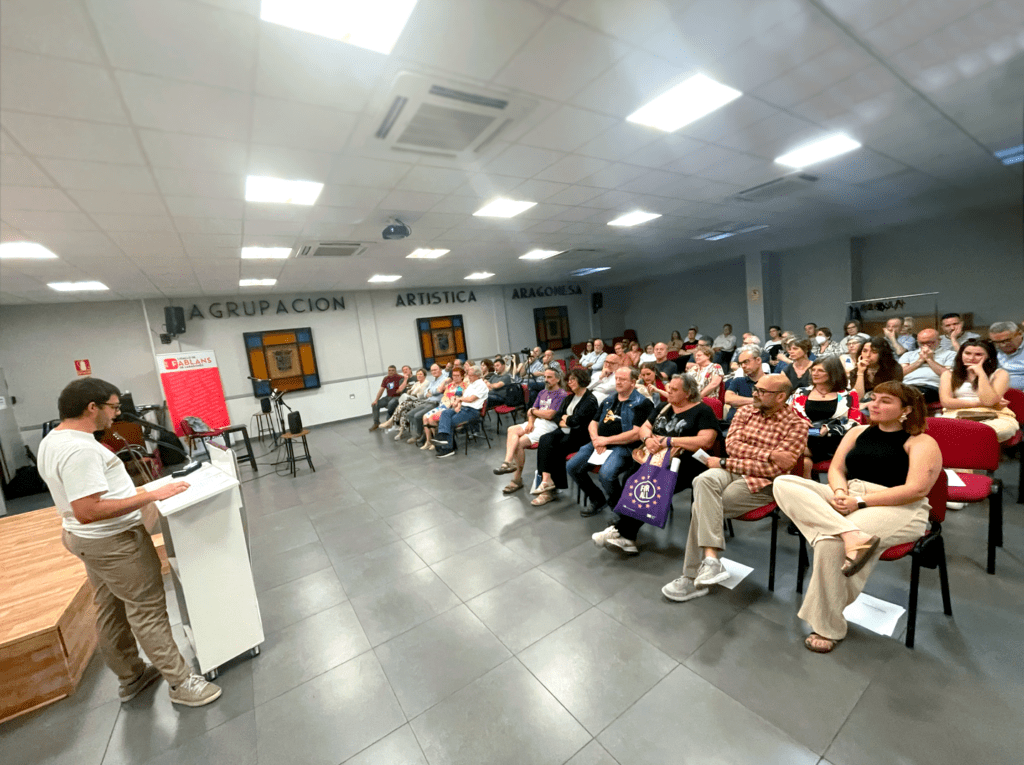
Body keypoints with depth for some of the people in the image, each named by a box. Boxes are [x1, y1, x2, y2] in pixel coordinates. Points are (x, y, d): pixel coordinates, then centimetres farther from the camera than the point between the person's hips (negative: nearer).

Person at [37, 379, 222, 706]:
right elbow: (87, 511, -33)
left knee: (111, 611, 21)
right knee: (148, 611, 0)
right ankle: (181, 683, 13)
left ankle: (130, 677, 38)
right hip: (114, 542, -10)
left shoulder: (52, 441, 6)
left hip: (88, 539, 11)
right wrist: (151, 495, -32)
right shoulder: (79, 449, -28)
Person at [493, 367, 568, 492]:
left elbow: (549, 415, -14)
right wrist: (530, 422, -6)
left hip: (549, 425, -8)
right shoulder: (542, 393, 22)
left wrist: (533, 411, 2)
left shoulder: (561, 395, -5)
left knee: (519, 442, -22)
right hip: (535, 422, 8)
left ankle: (517, 478, -6)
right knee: (512, 430, -20)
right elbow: (532, 411, 16)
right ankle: (508, 462, -31)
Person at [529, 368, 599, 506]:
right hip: (565, 432, 7)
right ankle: (546, 479, -30)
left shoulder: (590, 400, -6)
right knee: (545, 440, -23)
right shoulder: (569, 398, 20)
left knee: (553, 448, -25)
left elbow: (576, 420, -16)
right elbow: (557, 416, 14)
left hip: (579, 435, -7)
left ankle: (547, 480, -11)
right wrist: (563, 422, -6)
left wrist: (565, 418, 3)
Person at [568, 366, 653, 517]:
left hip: (623, 446, -7)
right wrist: (596, 440, -2)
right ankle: (598, 500, 15)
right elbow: (593, 423, 21)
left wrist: (607, 440, -12)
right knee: (572, 466, -7)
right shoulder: (608, 401, 20)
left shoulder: (641, 403, -3)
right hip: (599, 443, 7)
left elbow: (637, 433, -14)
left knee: (606, 474, -32)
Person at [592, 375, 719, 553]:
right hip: (653, 456, 5)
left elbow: (706, 441, -11)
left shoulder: (703, 411, 3)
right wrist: (648, 439, -2)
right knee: (629, 480, -25)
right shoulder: (663, 408, 23)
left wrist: (669, 440, -10)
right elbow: (644, 427, 23)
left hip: (682, 463, -5)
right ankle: (626, 537, -21)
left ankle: (620, 530, -17)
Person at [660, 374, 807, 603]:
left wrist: (725, 463, -15)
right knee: (705, 480, -33)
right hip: (733, 471, 4)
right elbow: (732, 444, -1)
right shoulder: (745, 412, 12)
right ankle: (711, 558, -34)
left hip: (762, 484, -4)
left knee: (702, 506, -23)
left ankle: (693, 578, -11)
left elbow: (774, 468, -14)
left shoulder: (796, 425, -4)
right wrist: (769, 454, -14)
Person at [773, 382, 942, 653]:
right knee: (784, 483, -19)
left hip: (897, 509, -6)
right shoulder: (858, 432, 19)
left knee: (830, 542, -33)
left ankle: (828, 629, -14)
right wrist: (839, 492, -9)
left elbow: (916, 489, -10)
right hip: (846, 501, 6)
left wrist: (860, 502, -18)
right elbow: (836, 468, 14)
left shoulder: (922, 442, 2)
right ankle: (851, 534, -35)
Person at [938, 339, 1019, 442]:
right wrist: (980, 403, -3)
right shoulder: (949, 374, 15)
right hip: (957, 416, 0)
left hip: (993, 418, 0)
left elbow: (989, 401, -6)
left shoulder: (1000, 374, 12)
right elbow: (946, 402, 2)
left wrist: (981, 373, -3)